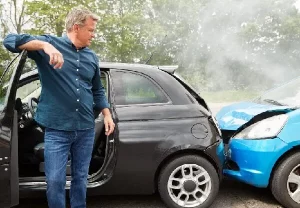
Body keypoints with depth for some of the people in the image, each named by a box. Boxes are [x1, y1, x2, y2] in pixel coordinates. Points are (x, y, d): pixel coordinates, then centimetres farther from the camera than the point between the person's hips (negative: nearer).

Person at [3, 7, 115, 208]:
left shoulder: (92, 57, 11)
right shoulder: (50, 42, -3)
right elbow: (11, 40, -16)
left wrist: (107, 115, 8)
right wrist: (45, 45, -30)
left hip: (86, 129, 4)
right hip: (57, 129, -4)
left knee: (80, 178, 15)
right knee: (55, 180, 0)